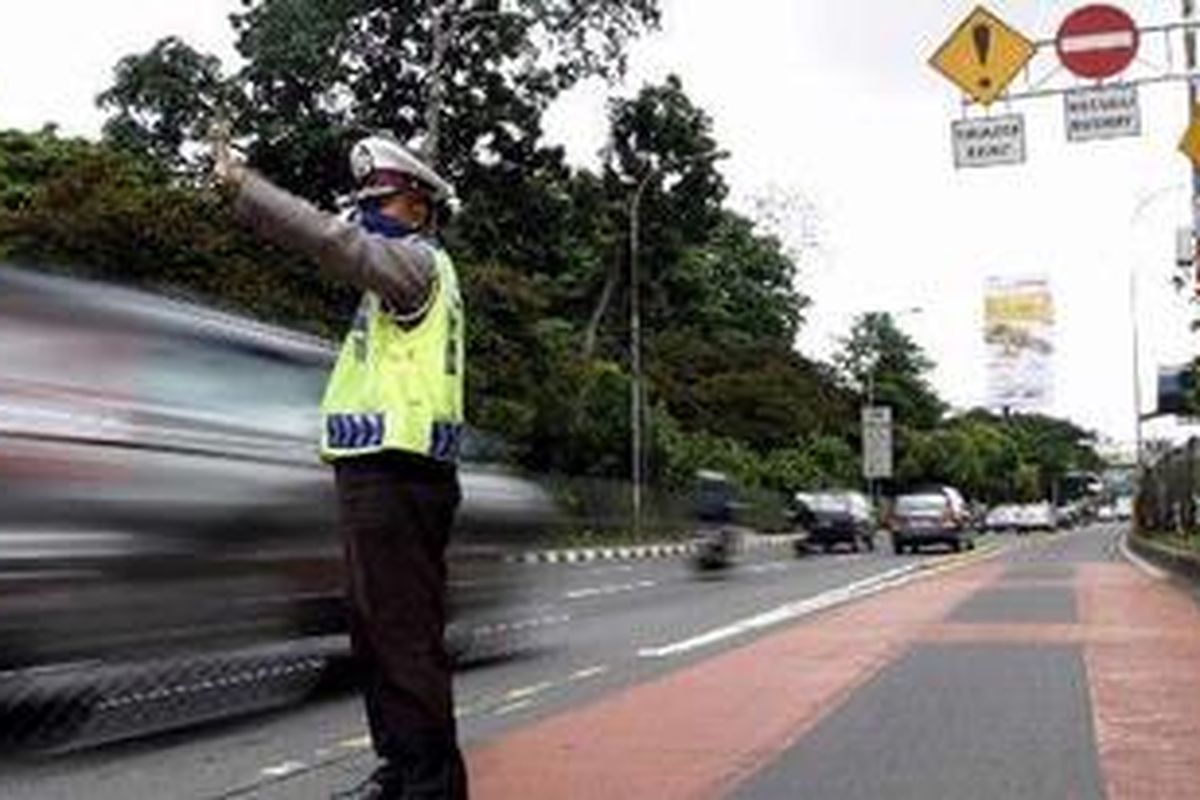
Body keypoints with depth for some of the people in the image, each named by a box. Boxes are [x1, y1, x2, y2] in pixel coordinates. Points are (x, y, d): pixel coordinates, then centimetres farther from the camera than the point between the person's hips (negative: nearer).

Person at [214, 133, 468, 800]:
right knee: (375, 628, 14)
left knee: (405, 634, -9)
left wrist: (240, 183, -20)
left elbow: (336, 242, -20)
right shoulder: (404, 271, 25)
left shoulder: (419, 262, -6)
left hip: (395, 476, -10)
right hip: (379, 474, 10)